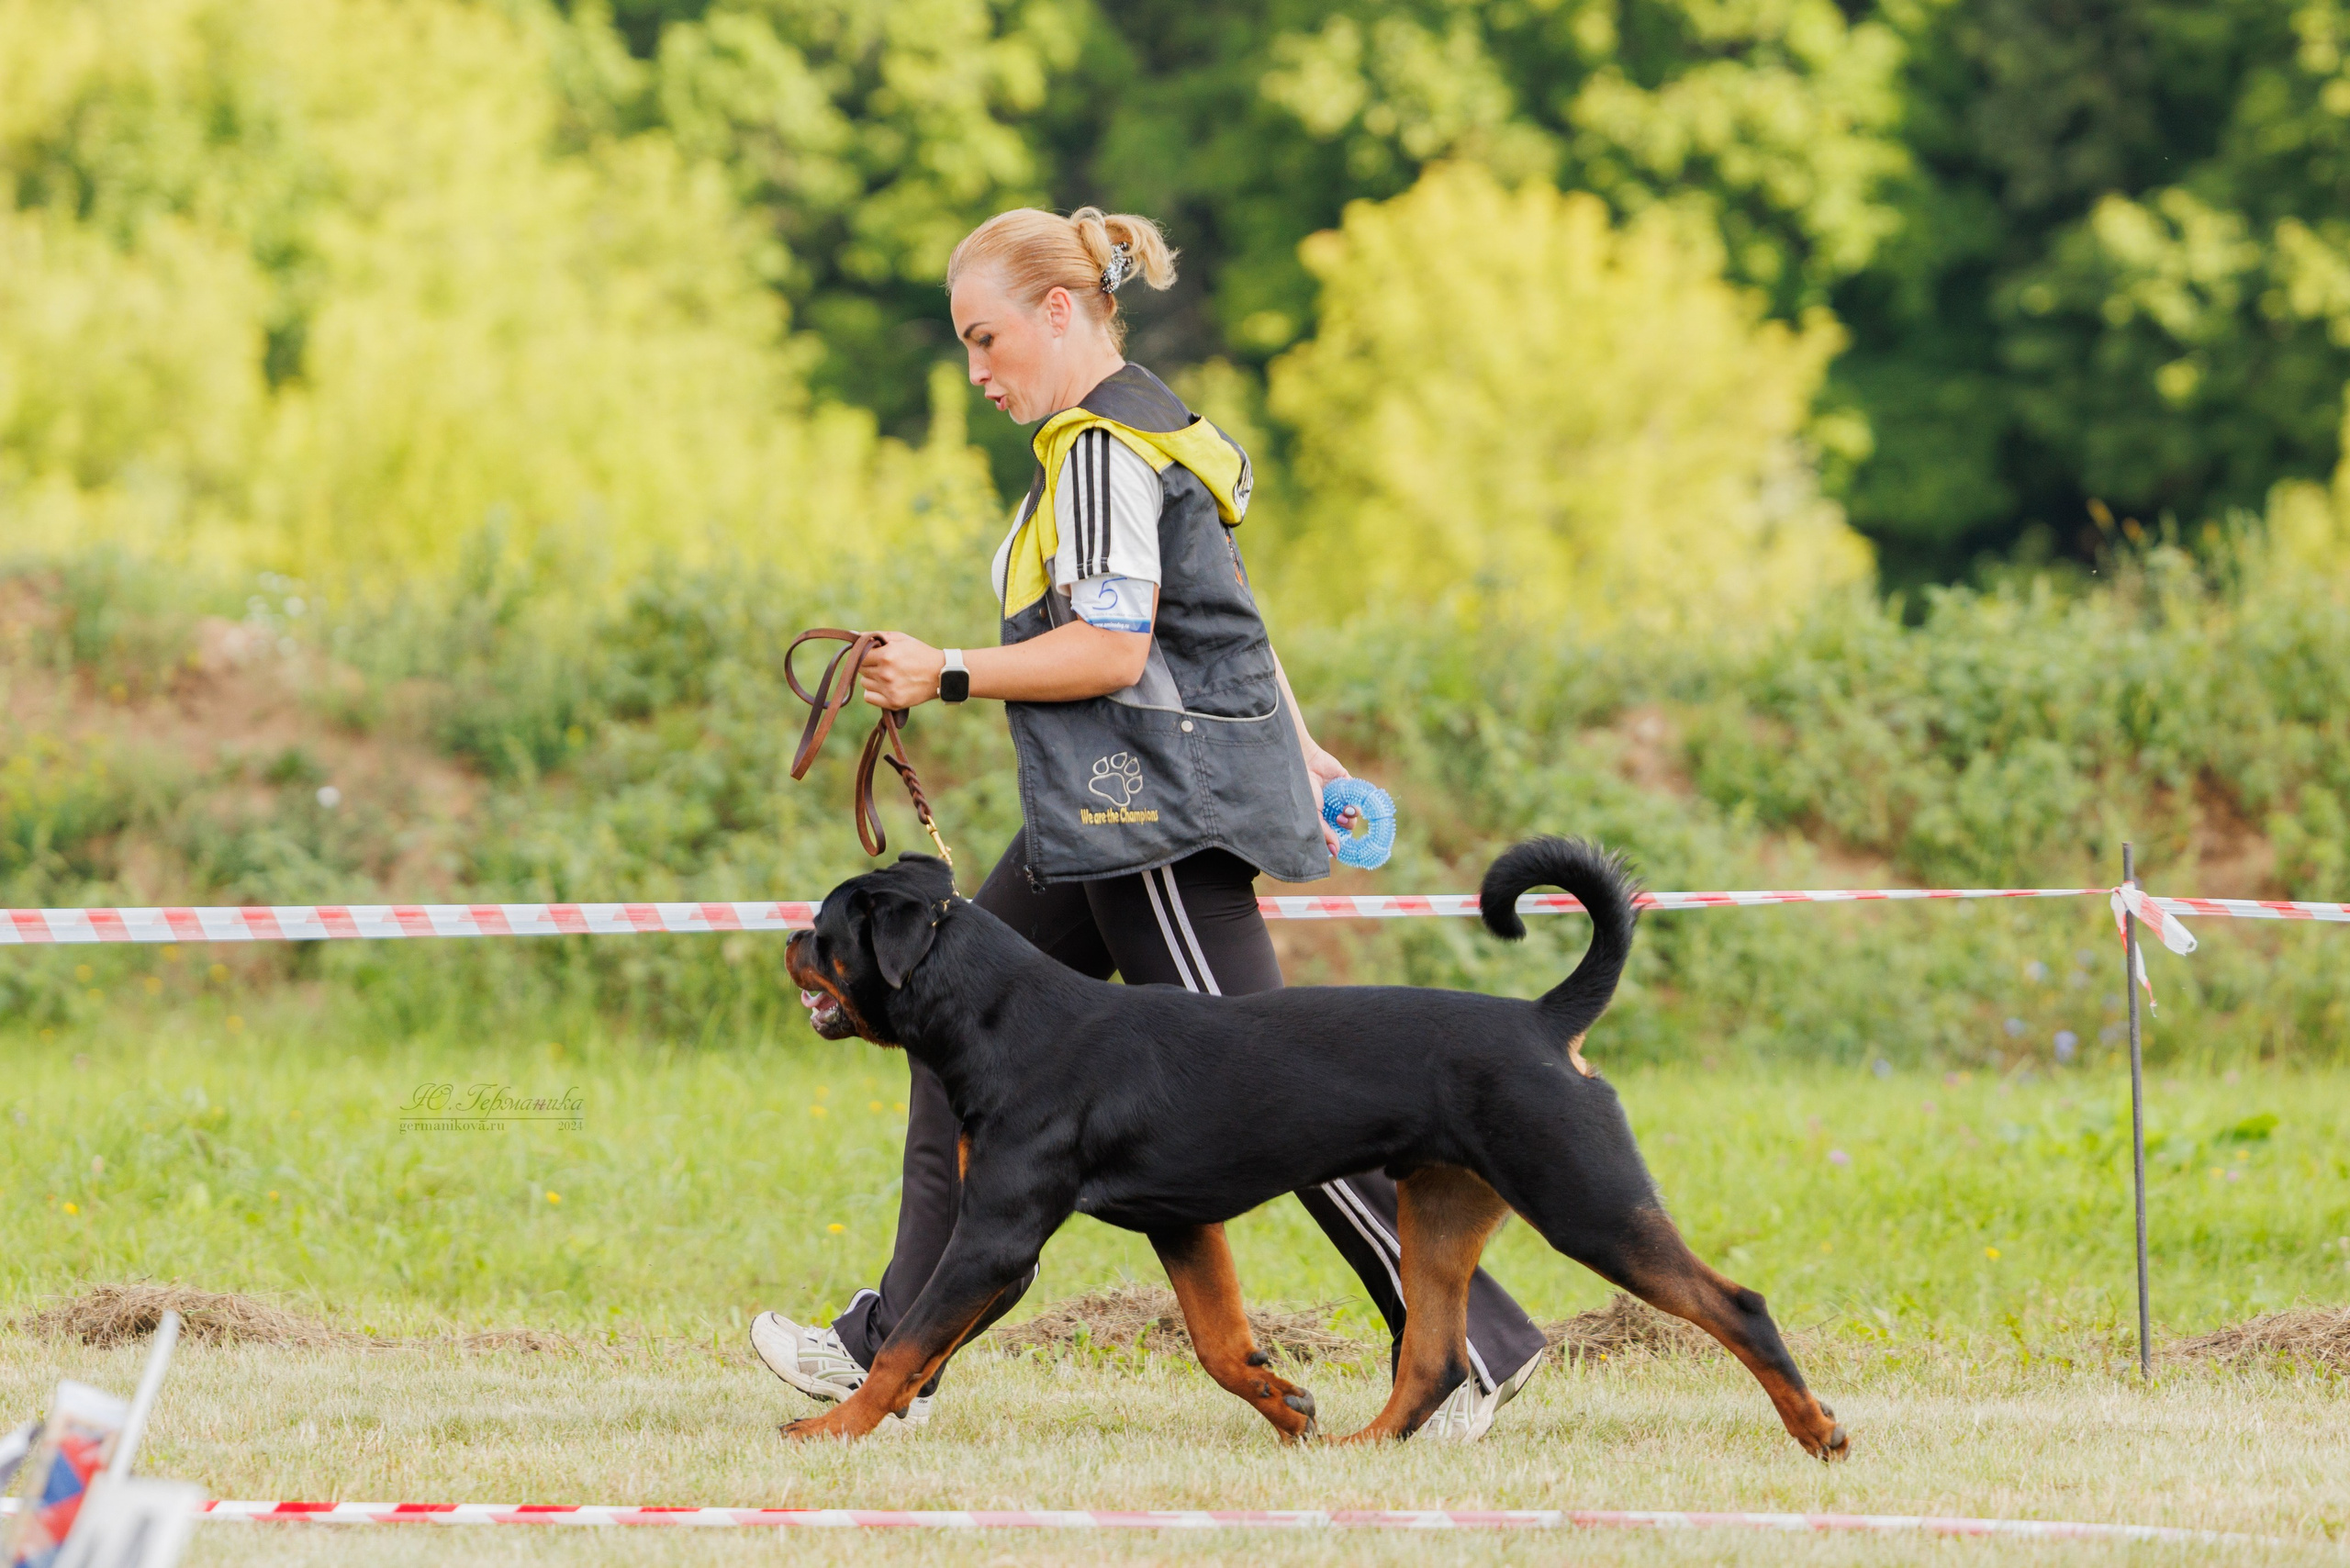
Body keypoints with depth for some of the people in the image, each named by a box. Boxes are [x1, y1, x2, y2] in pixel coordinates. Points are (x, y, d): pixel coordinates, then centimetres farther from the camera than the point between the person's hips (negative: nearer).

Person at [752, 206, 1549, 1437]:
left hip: (1157, 805, -11)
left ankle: (1472, 1343, -8)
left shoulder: (1101, 447, -15)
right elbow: (1223, 609, 23)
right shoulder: (1145, 427, 17)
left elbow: (1112, 649, -22)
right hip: (1107, 814, 11)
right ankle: (892, 1348, 13)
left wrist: (949, 677, -16)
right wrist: (1294, 748, 28)